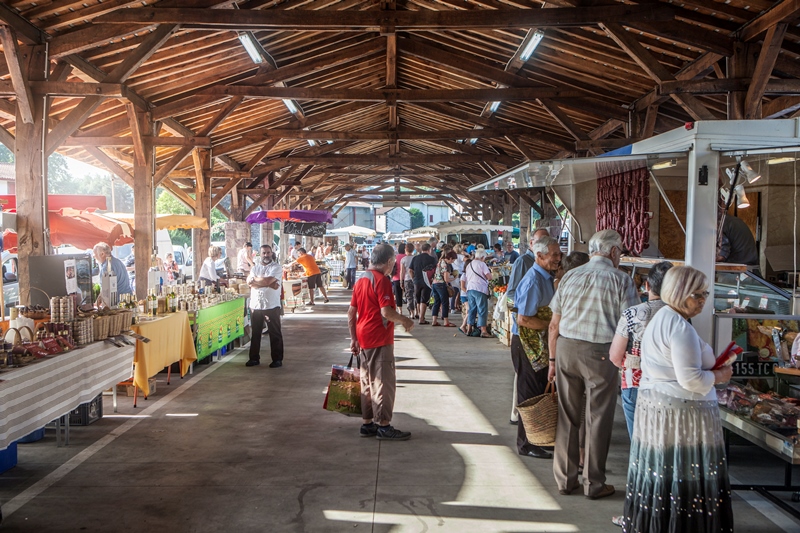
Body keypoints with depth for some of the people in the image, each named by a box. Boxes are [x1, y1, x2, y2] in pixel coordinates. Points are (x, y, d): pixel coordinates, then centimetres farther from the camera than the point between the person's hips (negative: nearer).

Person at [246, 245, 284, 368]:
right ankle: (254, 358, 22)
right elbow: (250, 282, -5)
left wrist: (255, 279, -3)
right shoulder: (255, 266, 11)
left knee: (275, 333, 2)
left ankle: (277, 359, 9)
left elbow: (268, 280, -18)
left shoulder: (277, 267, -3)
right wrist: (268, 284, -15)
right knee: (255, 333, 12)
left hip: (272, 305, -4)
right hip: (255, 304, 4)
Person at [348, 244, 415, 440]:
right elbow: (386, 311, -23)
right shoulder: (381, 280, -14)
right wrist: (405, 321, -7)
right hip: (380, 339, -9)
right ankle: (384, 426, 4)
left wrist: (354, 338, 16)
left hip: (364, 340, 9)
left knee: (368, 382, 14)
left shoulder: (361, 280, 11)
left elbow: (351, 312, 13)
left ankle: (367, 423, 20)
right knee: (384, 382, -1)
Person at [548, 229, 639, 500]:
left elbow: (554, 324, 8)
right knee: (598, 419, 7)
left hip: (566, 348, 4)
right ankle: (594, 484, 17)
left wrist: (553, 359, 15)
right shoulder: (621, 280, -3)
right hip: (601, 353, -4)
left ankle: (565, 479, 22)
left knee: (567, 417, 12)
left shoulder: (570, 276, 8)